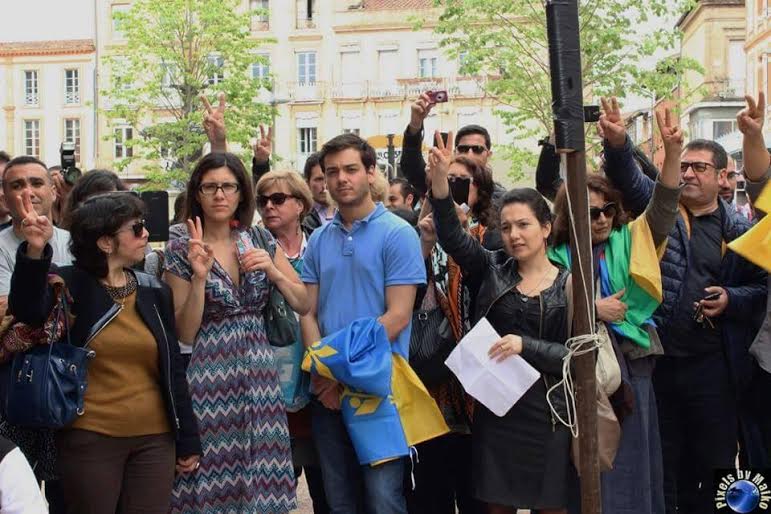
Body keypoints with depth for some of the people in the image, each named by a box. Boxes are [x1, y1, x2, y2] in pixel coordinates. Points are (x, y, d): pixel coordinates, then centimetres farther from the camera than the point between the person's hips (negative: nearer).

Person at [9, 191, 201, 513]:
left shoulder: (154, 291, 6)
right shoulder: (70, 285, -4)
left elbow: (172, 369, 8)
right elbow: (28, 310, -26)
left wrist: (188, 439, 8)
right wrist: (35, 252, -42)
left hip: (154, 438, 3)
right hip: (89, 439, -3)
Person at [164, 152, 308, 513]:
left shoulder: (261, 240, 6)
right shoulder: (180, 251, -3)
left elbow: (304, 304, 5)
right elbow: (184, 333, -7)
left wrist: (271, 270, -11)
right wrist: (200, 276, -19)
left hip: (258, 374, 3)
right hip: (209, 378, -3)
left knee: (262, 482, 3)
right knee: (212, 481, -1)